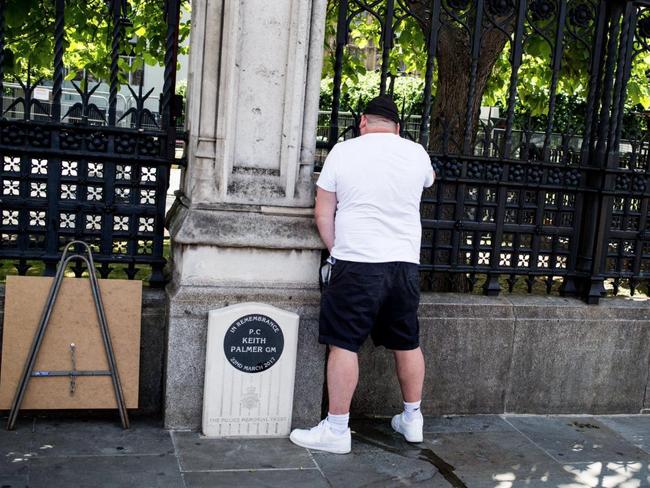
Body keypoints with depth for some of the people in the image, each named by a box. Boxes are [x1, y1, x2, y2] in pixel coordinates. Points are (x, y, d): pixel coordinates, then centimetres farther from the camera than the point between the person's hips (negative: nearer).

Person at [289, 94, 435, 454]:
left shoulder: (342, 151, -1)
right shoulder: (417, 153, 7)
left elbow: (323, 214, 0)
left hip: (357, 264, -4)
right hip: (405, 263, 4)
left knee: (343, 345, 1)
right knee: (408, 344, 15)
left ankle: (337, 430, 4)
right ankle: (412, 420, 29)